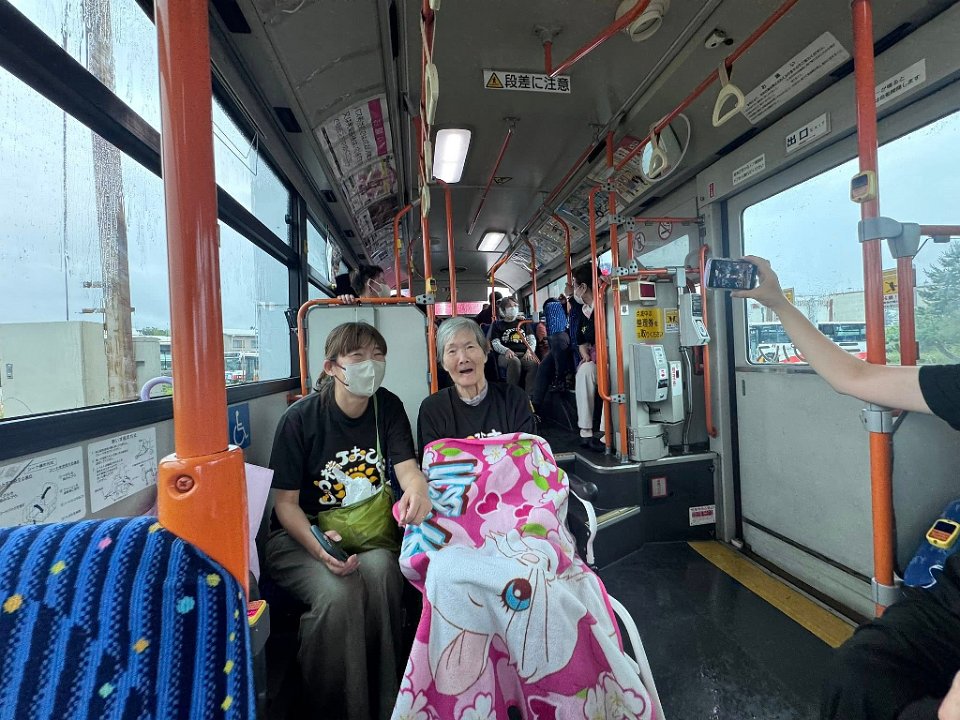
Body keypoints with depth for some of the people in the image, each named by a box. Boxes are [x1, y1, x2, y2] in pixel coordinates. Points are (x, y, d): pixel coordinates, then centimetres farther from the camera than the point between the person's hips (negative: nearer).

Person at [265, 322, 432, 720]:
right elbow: (286, 502, -10)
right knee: (338, 592, -32)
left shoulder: (388, 406, -2)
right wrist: (318, 546, -29)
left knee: (379, 568, -30)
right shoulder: (299, 417, -12)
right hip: (301, 534, -2)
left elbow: (407, 466, -11)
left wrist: (418, 491, -37)